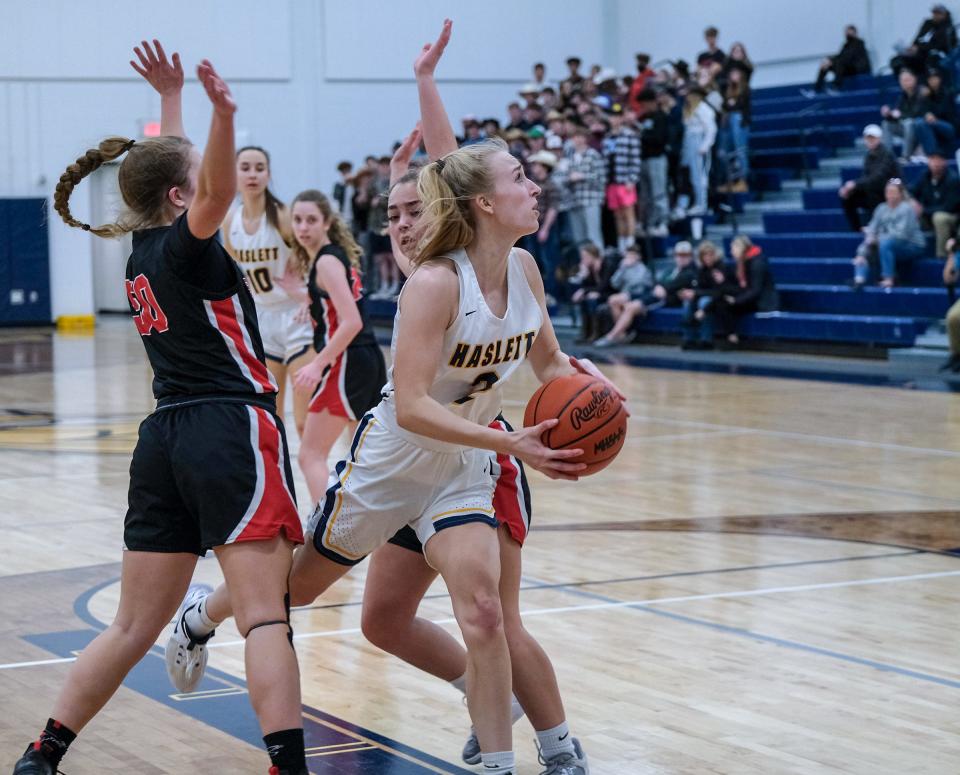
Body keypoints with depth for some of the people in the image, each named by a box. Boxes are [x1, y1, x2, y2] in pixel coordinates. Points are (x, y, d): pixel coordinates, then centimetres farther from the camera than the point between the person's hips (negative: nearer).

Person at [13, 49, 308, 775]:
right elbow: (216, 196, -30)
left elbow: (169, 169, 33)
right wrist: (224, 114, -45)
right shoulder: (185, 246, -7)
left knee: (133, 626, 13)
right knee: (266, 617, -13)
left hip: (165, 440, 8)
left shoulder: (143, 249, 14)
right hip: (232, 432, -8)